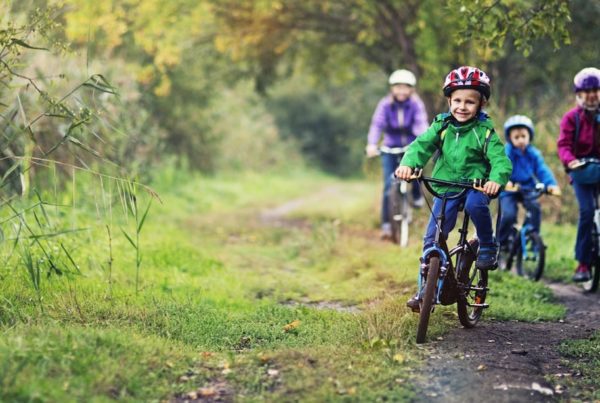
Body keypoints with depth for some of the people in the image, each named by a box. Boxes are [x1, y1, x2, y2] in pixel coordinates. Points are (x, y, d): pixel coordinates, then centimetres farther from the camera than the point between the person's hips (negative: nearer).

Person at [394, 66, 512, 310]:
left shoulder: (484, 131, -7)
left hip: (476, 186, -3)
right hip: (446, 188, 3)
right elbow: (422, 145, -10)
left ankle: (488, 246, -10)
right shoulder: (441, 126, 1)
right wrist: (408, 164, -32)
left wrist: (496, 179, -39)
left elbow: (500, 160, -16)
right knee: (433, 238, -4)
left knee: (475, 204, -37)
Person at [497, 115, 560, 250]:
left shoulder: (534, 154, 1)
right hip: (509, 190, -3)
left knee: (535, 207, -23)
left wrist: (551, 184, -24)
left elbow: (542, 170, -5)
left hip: (527, 189, 3)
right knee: (509, 214, -20)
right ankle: (501, 243, 2)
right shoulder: (506, 152, -10)